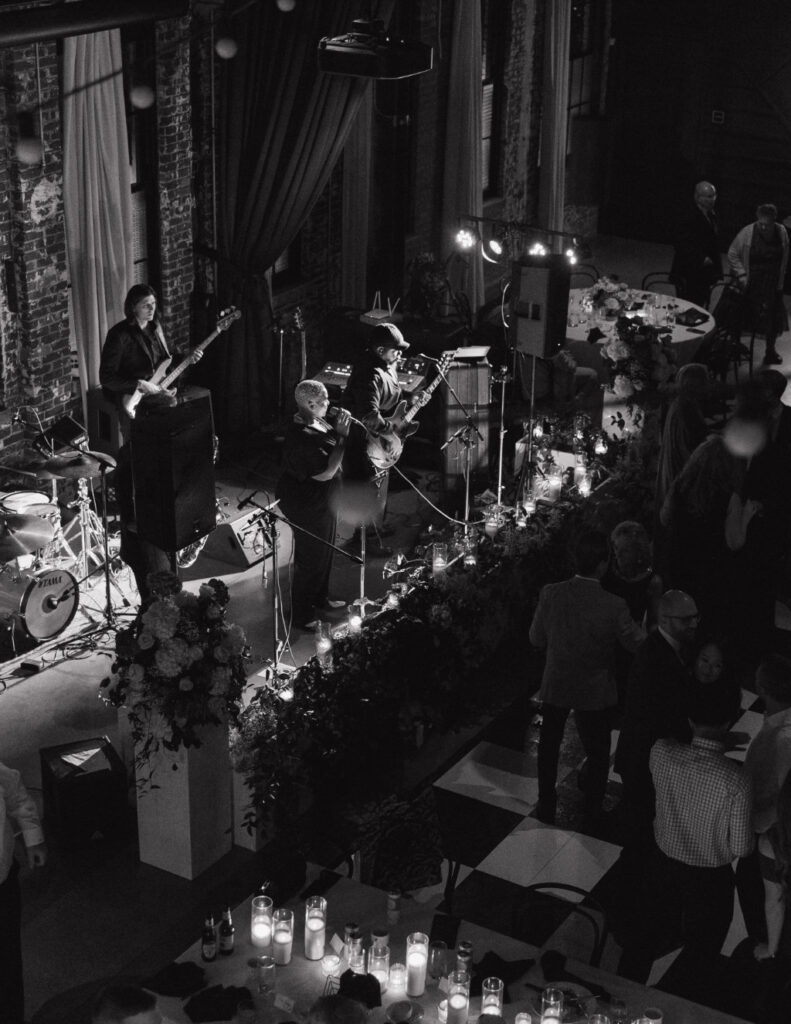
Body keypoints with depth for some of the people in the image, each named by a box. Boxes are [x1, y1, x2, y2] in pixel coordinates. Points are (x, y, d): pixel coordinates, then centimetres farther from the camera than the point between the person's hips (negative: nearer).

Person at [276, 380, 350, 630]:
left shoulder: (316, 423, -1)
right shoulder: (301, 437, -33)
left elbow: (331, 448, 13)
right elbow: (327, 471, -31)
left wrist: (340, 431, -4)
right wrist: (342, 435, -27)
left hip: (323, 501, 10)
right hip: (308, 507, -10)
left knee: (324, 552, 26)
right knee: (310, 560, 4)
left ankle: (320, 598, 47)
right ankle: (302, 616, 20)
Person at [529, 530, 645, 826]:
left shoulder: (550, 594, -20)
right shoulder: (613, 606, -27)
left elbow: (536, 639, -7)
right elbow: (638, 644, -12)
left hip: (555, 685, 2)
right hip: (595, 691, -2)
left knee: (549, 746, 24)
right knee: (597, 752, 21)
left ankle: (546, 807, 38)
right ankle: (592, 813, 36)